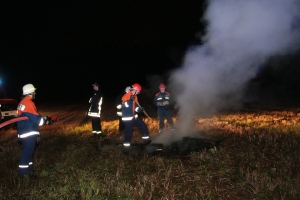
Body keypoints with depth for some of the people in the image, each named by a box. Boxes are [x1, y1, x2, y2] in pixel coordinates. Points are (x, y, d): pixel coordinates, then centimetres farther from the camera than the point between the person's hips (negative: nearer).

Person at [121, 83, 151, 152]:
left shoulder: (135, 97, 12)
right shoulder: (126, 96, -16)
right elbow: (125, 106, -26)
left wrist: (140, 109, -3)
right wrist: (130, 100, -34)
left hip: (134, 117, 9)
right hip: (127, 118, -8)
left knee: (143, 126, 9)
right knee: (129, 132, -8)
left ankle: (146, 140, 25)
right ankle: (126, 148, 4)